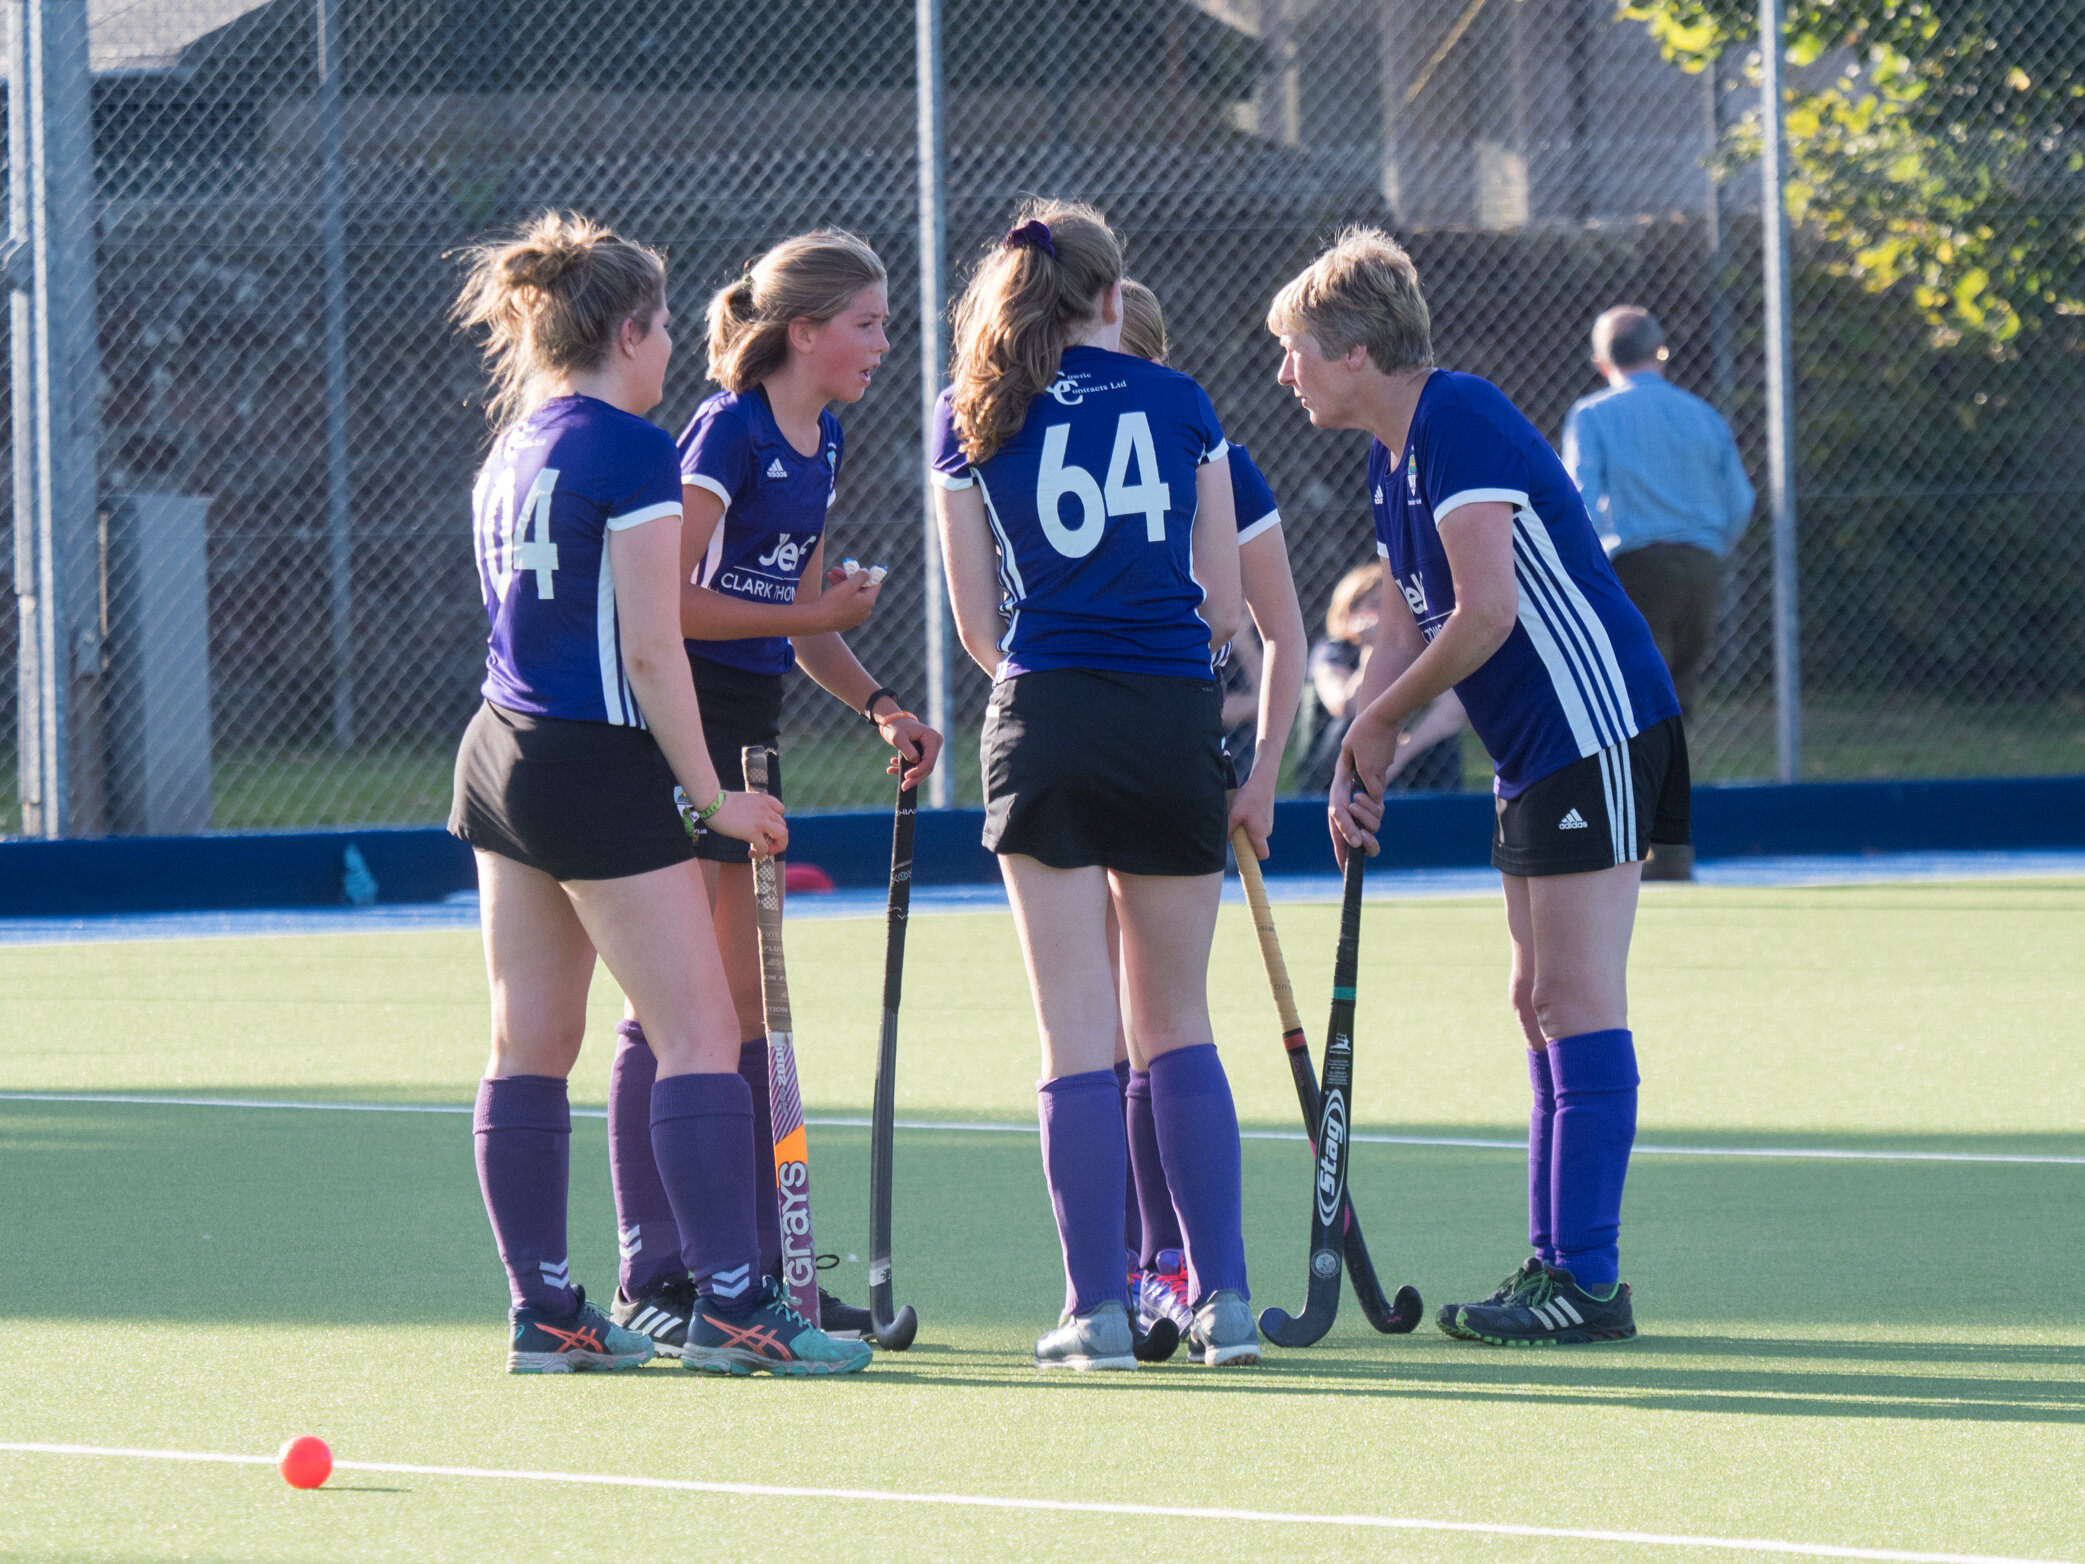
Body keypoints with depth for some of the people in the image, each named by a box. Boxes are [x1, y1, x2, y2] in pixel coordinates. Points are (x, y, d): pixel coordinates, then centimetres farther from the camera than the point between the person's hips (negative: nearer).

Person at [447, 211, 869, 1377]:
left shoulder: (512, 450, 13)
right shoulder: (632, 452, -12)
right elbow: (650, 647, -16)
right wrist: (712, 795, -11)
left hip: (502, 754, 9)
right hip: (600, 763, -9)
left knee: (531, 1046, 9)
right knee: (699, 1036, -6)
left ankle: (544, 1310, 11)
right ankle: (729, 1303, -10)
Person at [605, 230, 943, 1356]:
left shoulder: (819, 443, 12)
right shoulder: (728, 431, -14)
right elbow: (664, 600, -20)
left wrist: (878, 705, 9)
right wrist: (805, 615, -17)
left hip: (749, 732, 9)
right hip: (680, 717, -9)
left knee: (747, 1001, 11)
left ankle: (759, 1266, 15)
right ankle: (651, 1278, -4)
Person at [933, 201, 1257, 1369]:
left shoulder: (970, 421, 5)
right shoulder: (1180, 405, 5)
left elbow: (979, 625, 6)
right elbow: (1226, 606, 7)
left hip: (1046, 717, -1)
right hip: (1175, 724, 1)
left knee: (1078, 1032, 1)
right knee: (1180, 1023, 11)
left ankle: (1100, 1307, -2)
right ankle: (1224, 1297, 5)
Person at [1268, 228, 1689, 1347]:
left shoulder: (1460, 425, -17)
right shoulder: (1394, 457, 15)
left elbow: (1487, 614, -24)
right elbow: (1408, 624, 19)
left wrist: (1381, 720, -10)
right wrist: (1356, 763, 6)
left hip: (1595, 730, -11)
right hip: (1537, 752, 11)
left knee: (1576, 1001, -10)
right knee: (1539, 1000, 12)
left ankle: (1587, 1284, -10)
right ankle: (1558, 1259, 16)